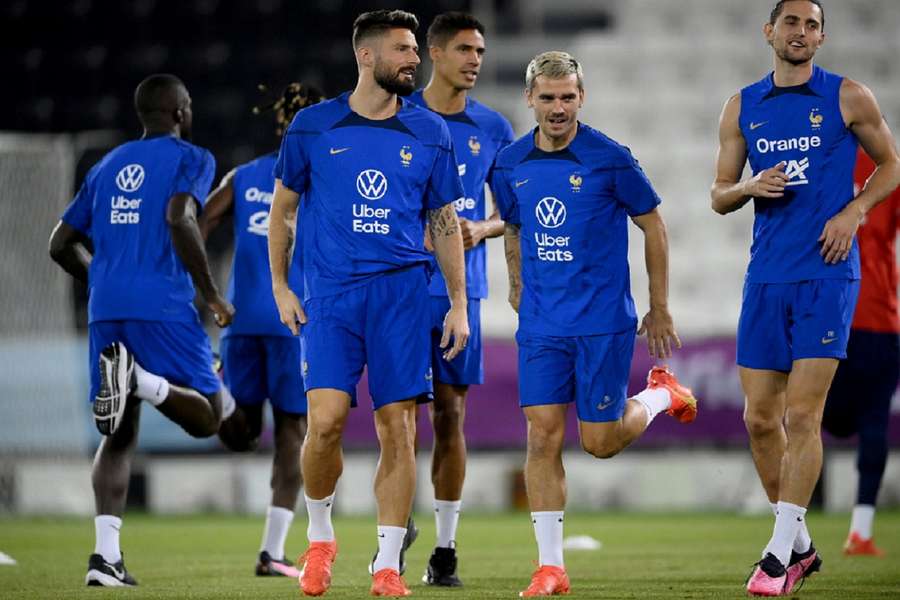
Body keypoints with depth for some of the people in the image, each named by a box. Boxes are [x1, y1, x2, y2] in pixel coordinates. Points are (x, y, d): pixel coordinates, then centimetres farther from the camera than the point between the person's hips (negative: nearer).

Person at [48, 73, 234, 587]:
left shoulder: (107, 167, 23)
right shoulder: (191, 159, 5)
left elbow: (62, 245, 23)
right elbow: (180, 218, -14)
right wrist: (211, 293, -8)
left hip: (106, 311, 5)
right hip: (163, 307, -5)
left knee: (120, 436, 9)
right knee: (207, 418, 4)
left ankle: (106, 554, -8)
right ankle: (139, 379, -26)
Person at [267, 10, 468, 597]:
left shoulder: (429, 132, 8)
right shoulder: (313, 127, 4)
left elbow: (445, 221, 14)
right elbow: (283, 208, 13)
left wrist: (459, 304, 9)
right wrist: (280, 288, 7)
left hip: (403, 291, 1)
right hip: (331, 293, -1)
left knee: (398, 428, -3)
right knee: (326, 420, -14)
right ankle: (320, 535, 12)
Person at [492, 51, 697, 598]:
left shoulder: (610, 159, -10)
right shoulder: (511, 165, 3)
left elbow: (653, 226, 0)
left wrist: (660, 309, 1)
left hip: (604, 321, -3)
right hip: (541, 325, 3)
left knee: (600, 441, -1)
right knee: (543, 436, -5)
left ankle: (660, 395, 31)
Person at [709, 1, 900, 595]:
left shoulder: (848, 97, 1)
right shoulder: (741, 108, 11)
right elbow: (719, 195, 14)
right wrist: (751, 187, -8)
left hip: (827, 273, -4)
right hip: (767, 277, 4)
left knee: (802, 414, -11)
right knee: (761, 418, 4)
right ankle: (800, 544, 19)